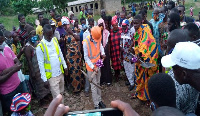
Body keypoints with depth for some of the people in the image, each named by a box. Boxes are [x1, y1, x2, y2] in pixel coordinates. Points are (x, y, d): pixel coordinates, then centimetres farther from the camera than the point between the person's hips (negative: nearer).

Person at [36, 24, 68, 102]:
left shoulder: (55, 40, 1)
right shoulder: (40, 47, -16)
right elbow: (41, 64, -14)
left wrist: (65, 66, 11)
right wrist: (44, 79, -13)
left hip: (60, 72, 6)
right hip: (52, 76, -6)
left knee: (61, 93, 20)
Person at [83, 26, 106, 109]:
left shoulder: (98, 38, -9)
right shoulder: (86, 42, -24)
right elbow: (86, 57, -18)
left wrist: (102, 53, -3)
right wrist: (93, 67, -23)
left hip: (98, 64, 5)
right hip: (91, 67, -5)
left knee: (98, 83, 18)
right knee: (94, 86, 3)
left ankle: (99, 100, 34)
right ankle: (96, 105, 16)